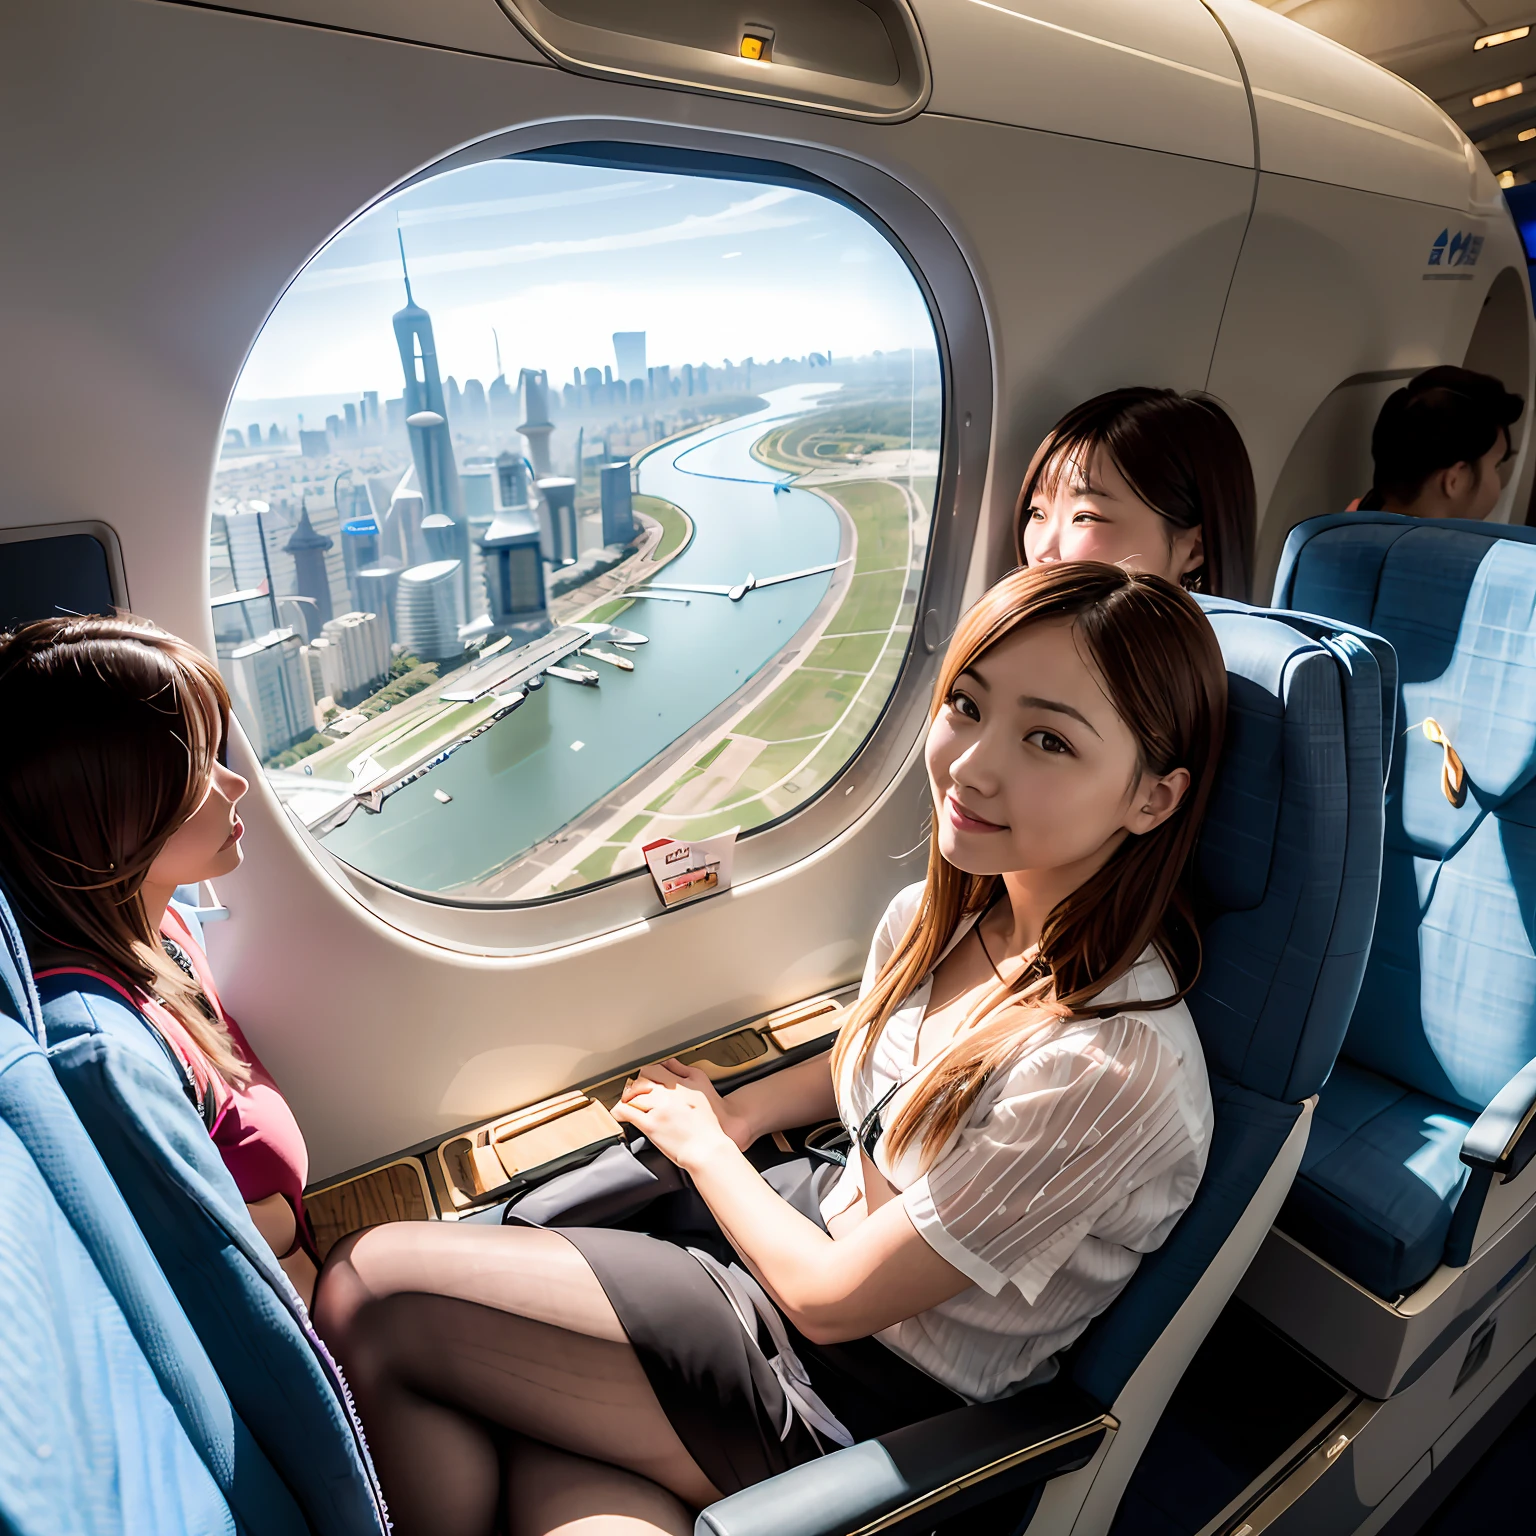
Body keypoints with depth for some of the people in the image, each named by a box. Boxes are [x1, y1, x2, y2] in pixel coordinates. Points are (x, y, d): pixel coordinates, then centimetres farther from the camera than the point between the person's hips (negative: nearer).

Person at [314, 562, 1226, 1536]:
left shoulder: (1110, 1065, -31)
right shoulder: (943, 915, -7)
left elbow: (832, 1298, -20)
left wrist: (703, 1144, -5)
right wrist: (736, 1115, 1)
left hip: (869, 1393, -6)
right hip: (821, 1225, 7)